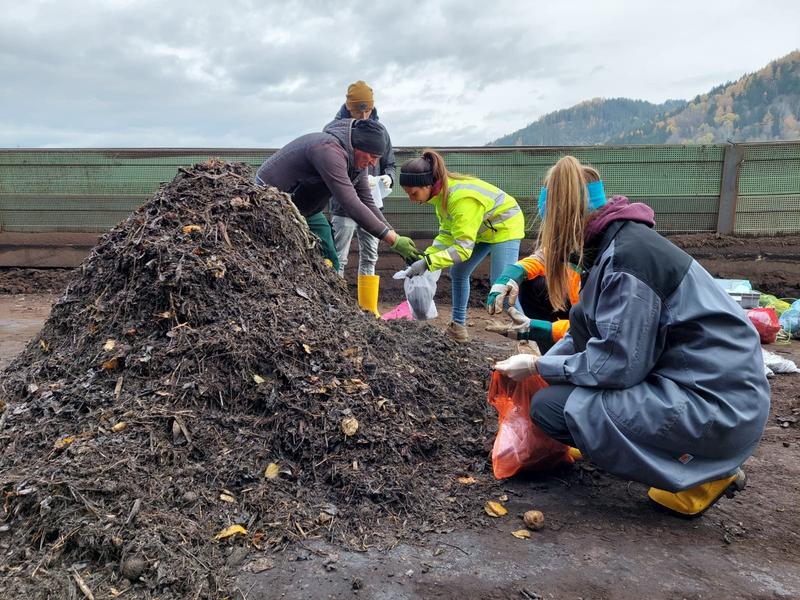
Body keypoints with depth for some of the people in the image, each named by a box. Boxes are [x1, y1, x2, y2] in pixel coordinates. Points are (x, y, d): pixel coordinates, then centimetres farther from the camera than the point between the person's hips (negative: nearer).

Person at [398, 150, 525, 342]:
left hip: (505, 225, -9)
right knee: (458, 273, 10)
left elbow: (463, 248, -36)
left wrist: (428, 263, -39)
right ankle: (458, 326, 20)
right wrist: (426, 256, -20)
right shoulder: (441, 191, -10)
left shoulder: (461, 198, -37)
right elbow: (448, 233, -7)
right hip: (481, 227, 9)